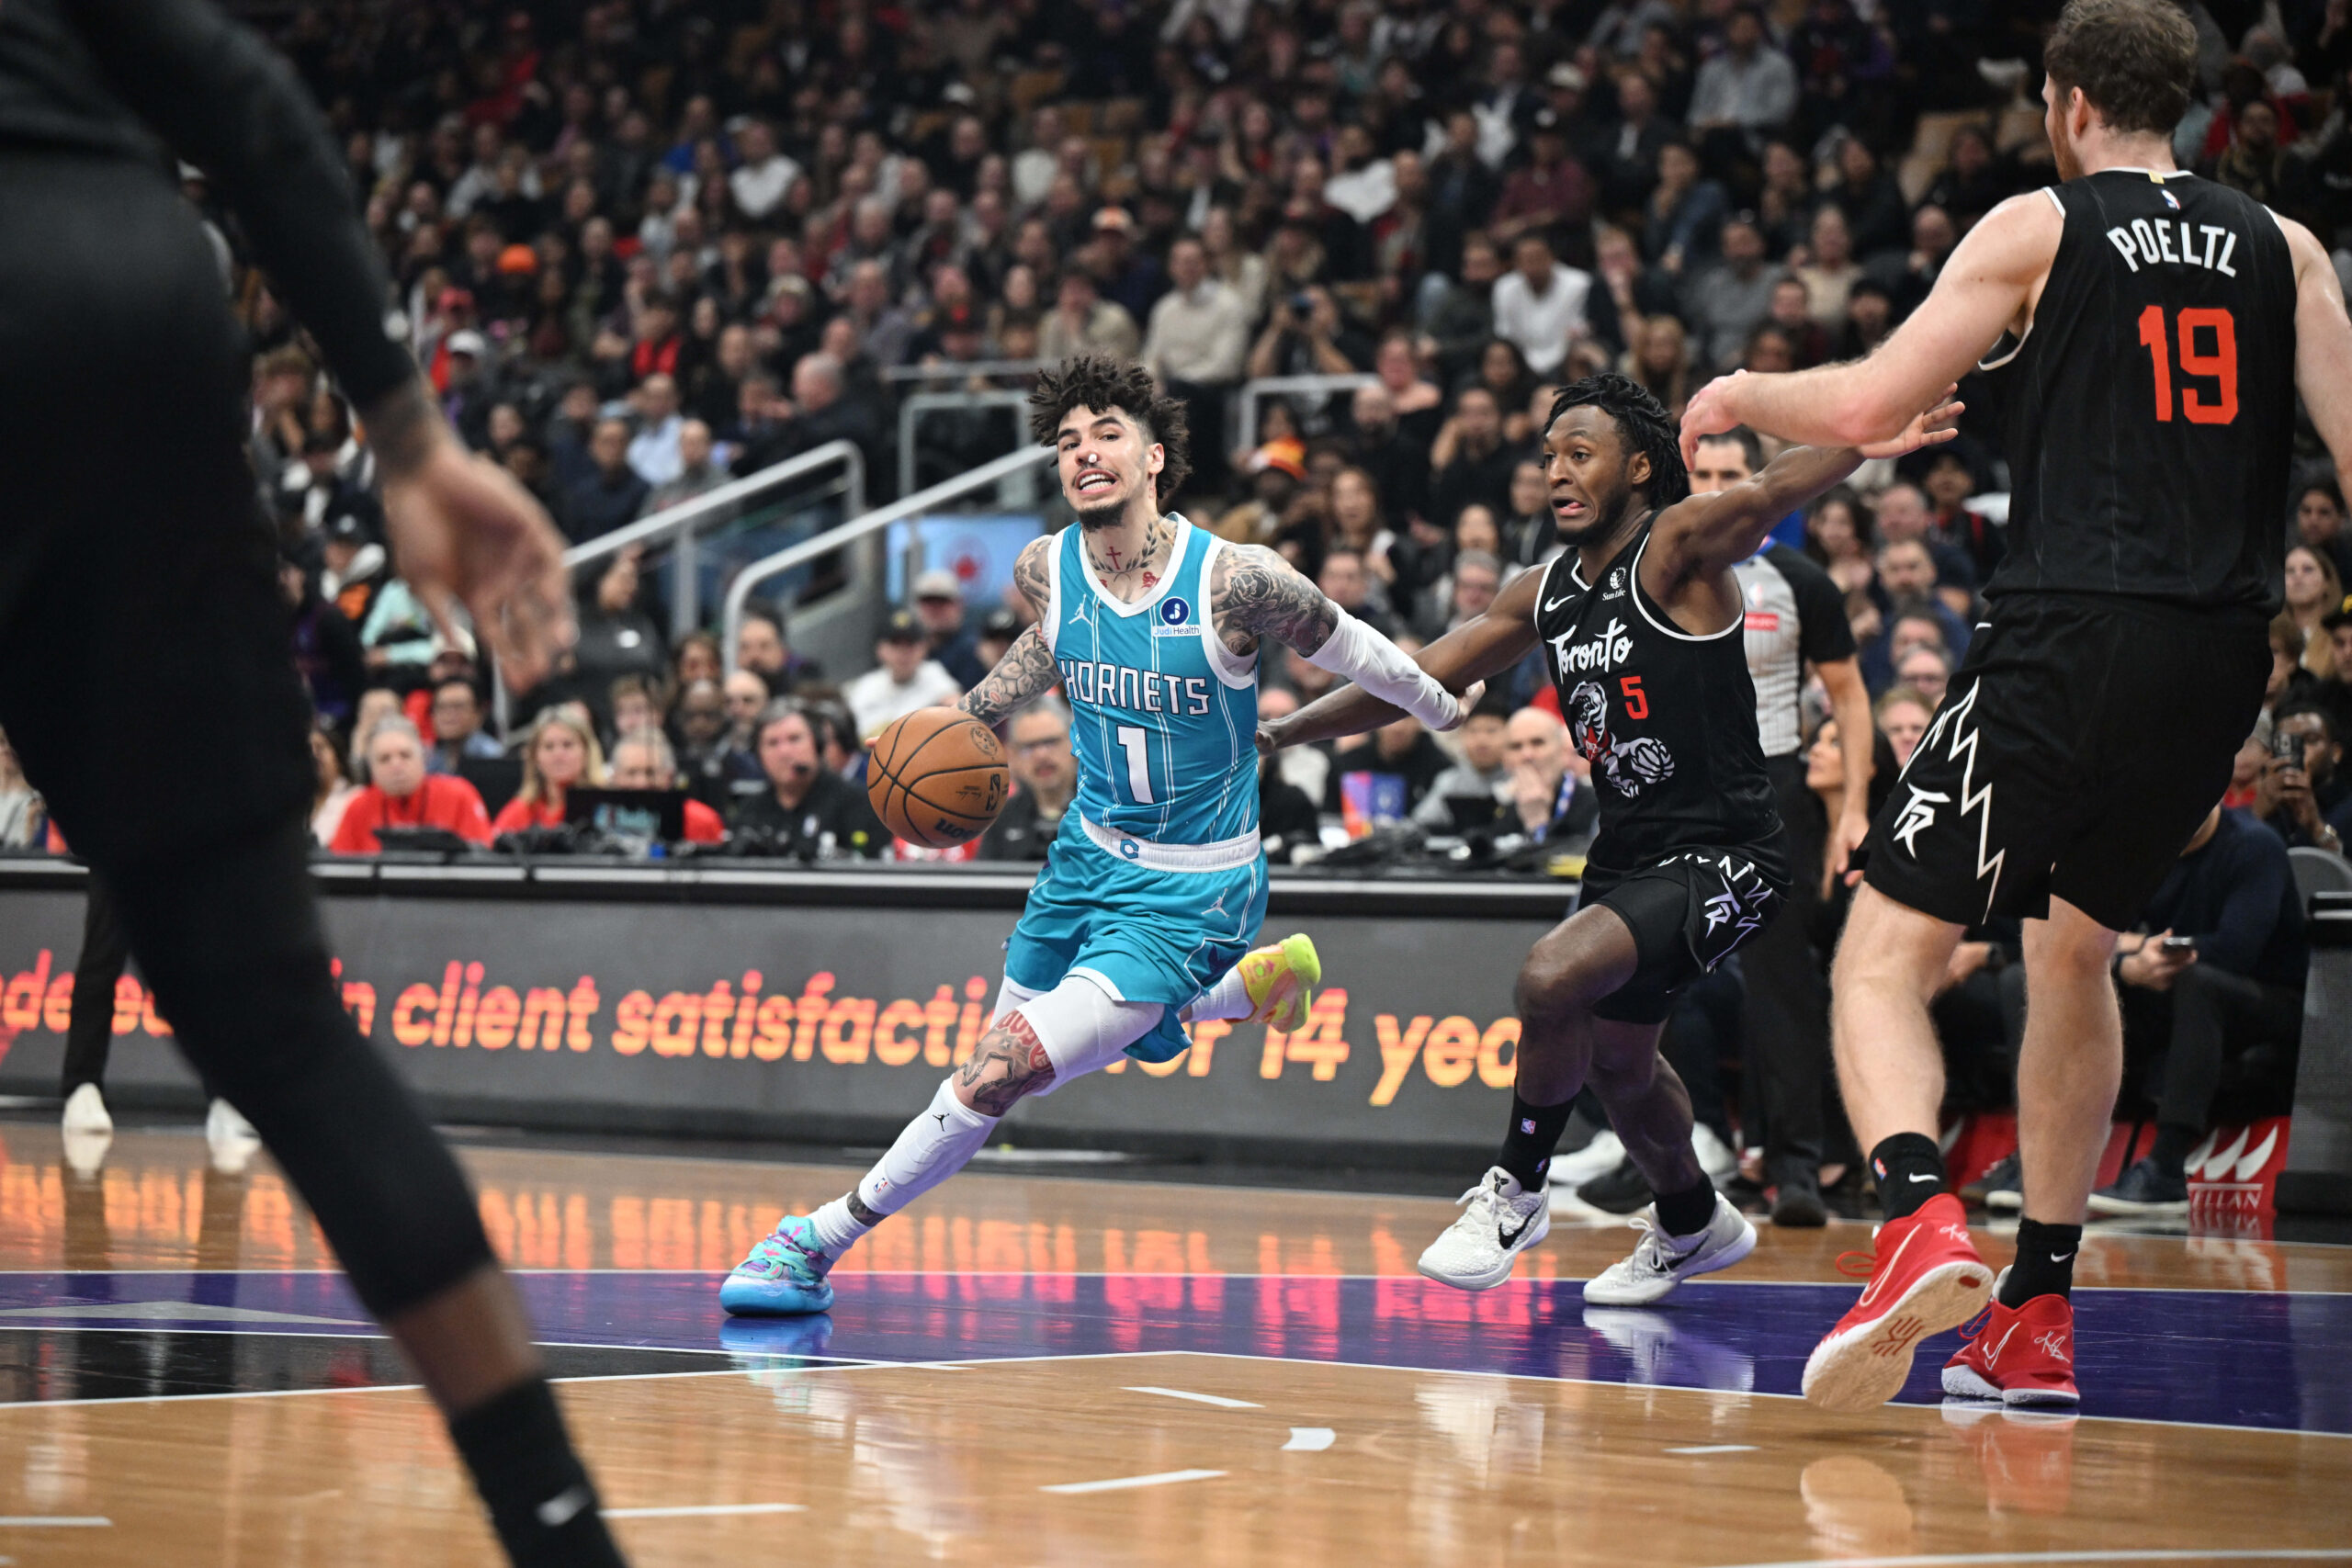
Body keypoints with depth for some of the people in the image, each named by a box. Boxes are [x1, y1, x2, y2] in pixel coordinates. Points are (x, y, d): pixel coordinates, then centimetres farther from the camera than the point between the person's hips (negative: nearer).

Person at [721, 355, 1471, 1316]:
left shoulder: (1234, 579, -23)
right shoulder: (1047, 569, -8)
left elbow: (1343, 645, -5)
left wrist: (1444, 710, 12)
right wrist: (964, 719, 5)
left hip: (1190, 891, -7)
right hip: (1088, 854, 7)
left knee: (1003, 1072, -19)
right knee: (1015, 1058, 22)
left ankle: (823, 1239, -7)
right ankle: (1254, 982, 38)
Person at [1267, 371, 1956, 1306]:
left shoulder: (1677, 546, -13)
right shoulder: (1547, 596, 8)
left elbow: (1770, 493, -34)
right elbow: (1411, 680, 15)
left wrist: (1868, 447, -52)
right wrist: (1274, 733, 12)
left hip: (1721, 854, -9)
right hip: (1627, 856, 9)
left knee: (1554, 976, -27)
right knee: (1613, 1059, 24)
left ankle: (1517, 1191, -7)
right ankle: (1692, 1224, 50)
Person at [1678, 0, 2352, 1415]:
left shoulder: (2041, 228, 2)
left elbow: (1869, 407, -4)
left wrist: (1742, 395, 15)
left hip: (2075, 637, -5)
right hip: (2224, 656, 5)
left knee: (1885, 954, -2)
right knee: (2075, 949, 24)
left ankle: (1922, 1221, -30)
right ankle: (2037, 1320, 24)